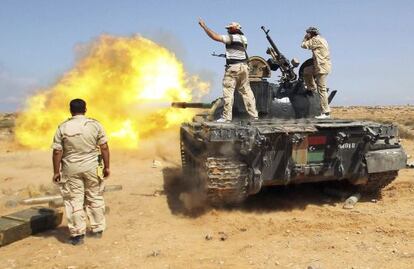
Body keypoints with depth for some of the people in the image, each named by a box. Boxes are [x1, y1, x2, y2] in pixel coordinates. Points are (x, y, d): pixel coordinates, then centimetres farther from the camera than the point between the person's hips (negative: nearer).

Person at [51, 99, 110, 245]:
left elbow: (57, 152, -5)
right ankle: (97, 229, 24)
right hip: (92, 167, 1)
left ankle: (78, 234, 10)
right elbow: (104, 147, -4)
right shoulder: (95, 124, -4)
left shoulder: (63, 127, -5)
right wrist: (106, 167, 3)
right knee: (95, 198, 14)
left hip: (71, 169, -1)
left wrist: (56, 172, 4)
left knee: (74, 201, 7)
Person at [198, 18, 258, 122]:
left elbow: (215, 37, -14)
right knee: (246, 90, 10)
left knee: (228, 91, -4)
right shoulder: (244, 38, 15)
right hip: (244, 67, 7)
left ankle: (226, 117, -6)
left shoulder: (231, 38, -8)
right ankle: (254, 114, 10)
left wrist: (204, 26, -9)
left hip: (233, 67, -7)